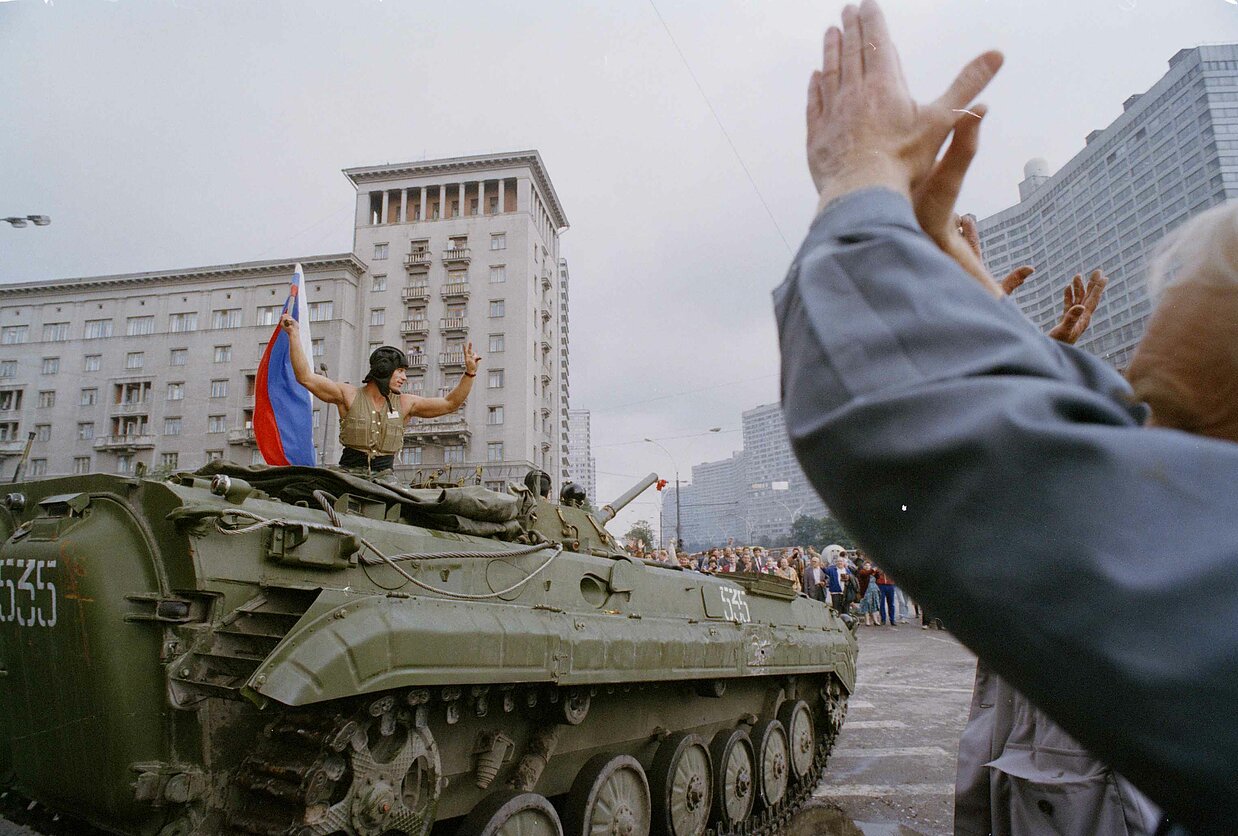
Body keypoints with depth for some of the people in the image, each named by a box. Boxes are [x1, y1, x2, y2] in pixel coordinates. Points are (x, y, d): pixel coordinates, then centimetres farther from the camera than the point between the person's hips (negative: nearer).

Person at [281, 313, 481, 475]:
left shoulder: (404, 403, 10)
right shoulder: (349, 395, 3)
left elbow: (450, 404, 10)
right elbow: (306, 377, -4)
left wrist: (469, 373, -1)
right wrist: (294, 335, -8)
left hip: (384, 477, 2)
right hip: (349, 475, -2)